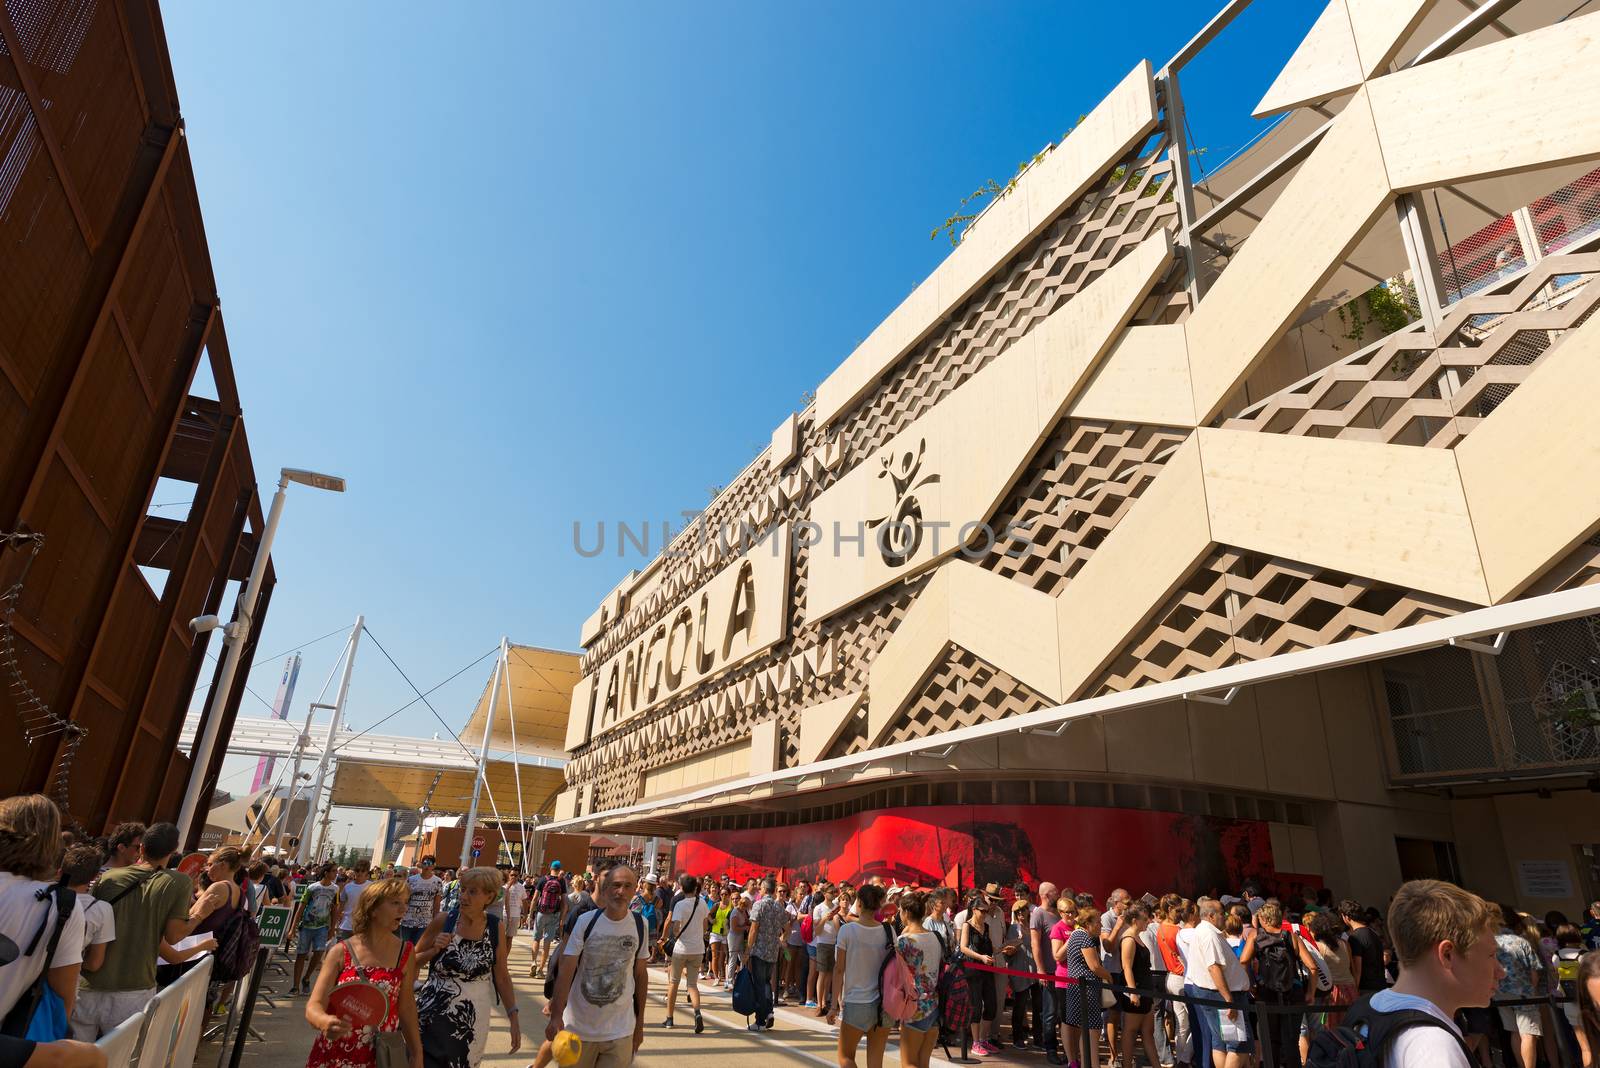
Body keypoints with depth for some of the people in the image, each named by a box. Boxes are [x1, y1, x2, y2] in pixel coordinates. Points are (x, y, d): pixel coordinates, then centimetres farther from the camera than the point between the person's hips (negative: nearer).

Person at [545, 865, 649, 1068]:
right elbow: (566, 970, -11)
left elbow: (640, 974, 6)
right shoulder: (586, 922, -10)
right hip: (580, 1027, -1)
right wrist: (556, 1016, -20)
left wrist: (640, 1022, 10)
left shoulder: (640, 925, -3)